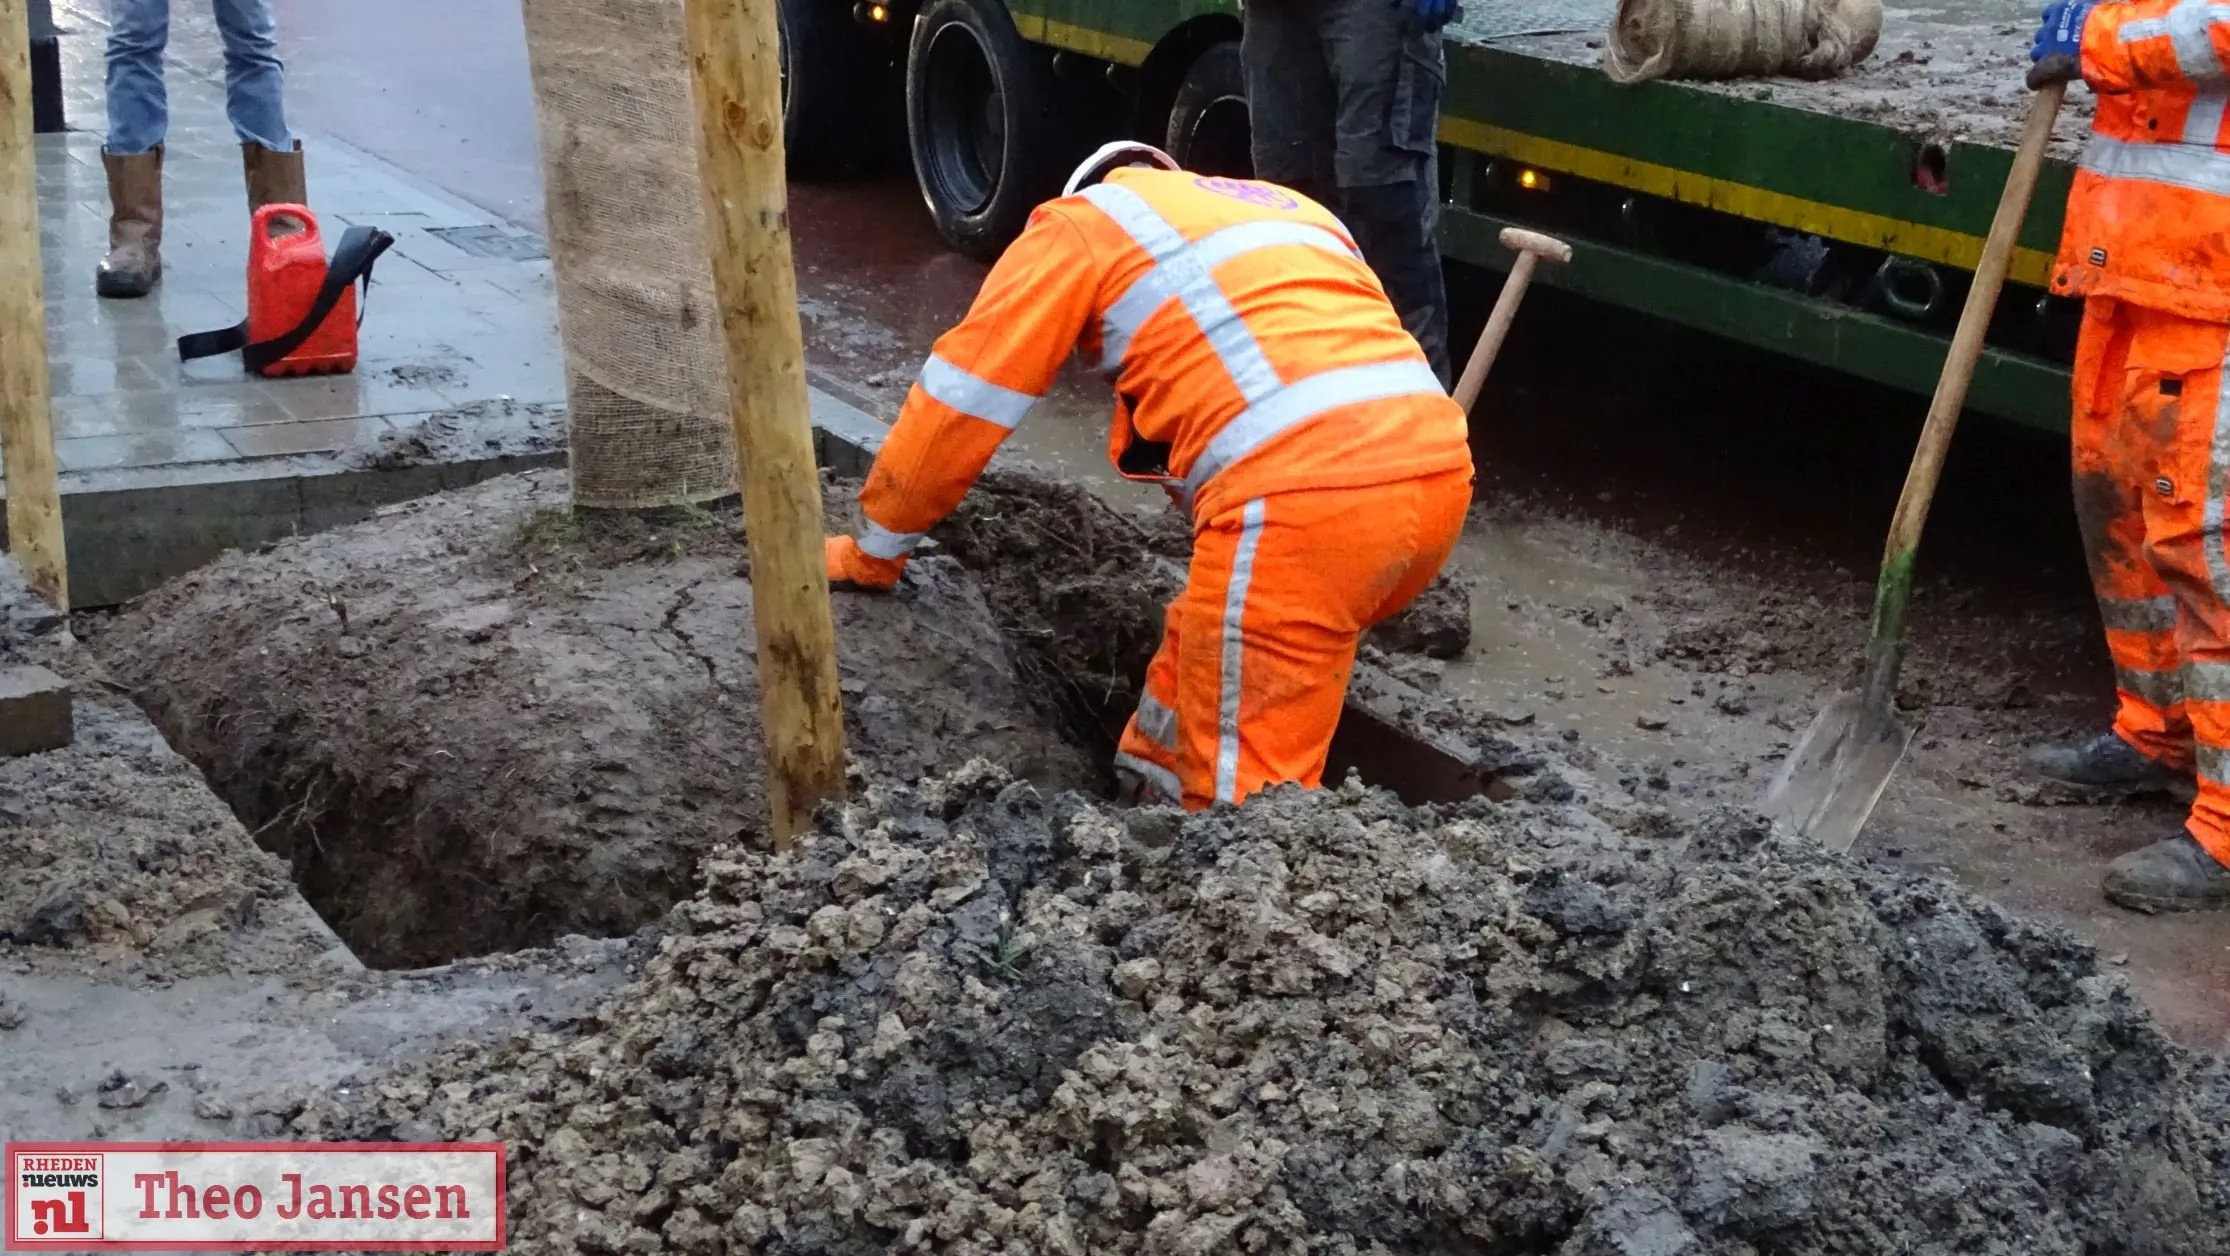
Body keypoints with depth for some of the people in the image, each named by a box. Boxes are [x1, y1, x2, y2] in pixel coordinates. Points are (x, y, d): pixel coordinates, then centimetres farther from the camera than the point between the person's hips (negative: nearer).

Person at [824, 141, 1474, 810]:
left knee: (1245, 794, -2)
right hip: (1438, 472, 7)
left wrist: (872, 551, 29)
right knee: (1204, 641, 25)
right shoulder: (1295, 211, 36)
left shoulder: (1084, 221, 18)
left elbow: (963, 397, 18)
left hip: (1307, 491, -7)